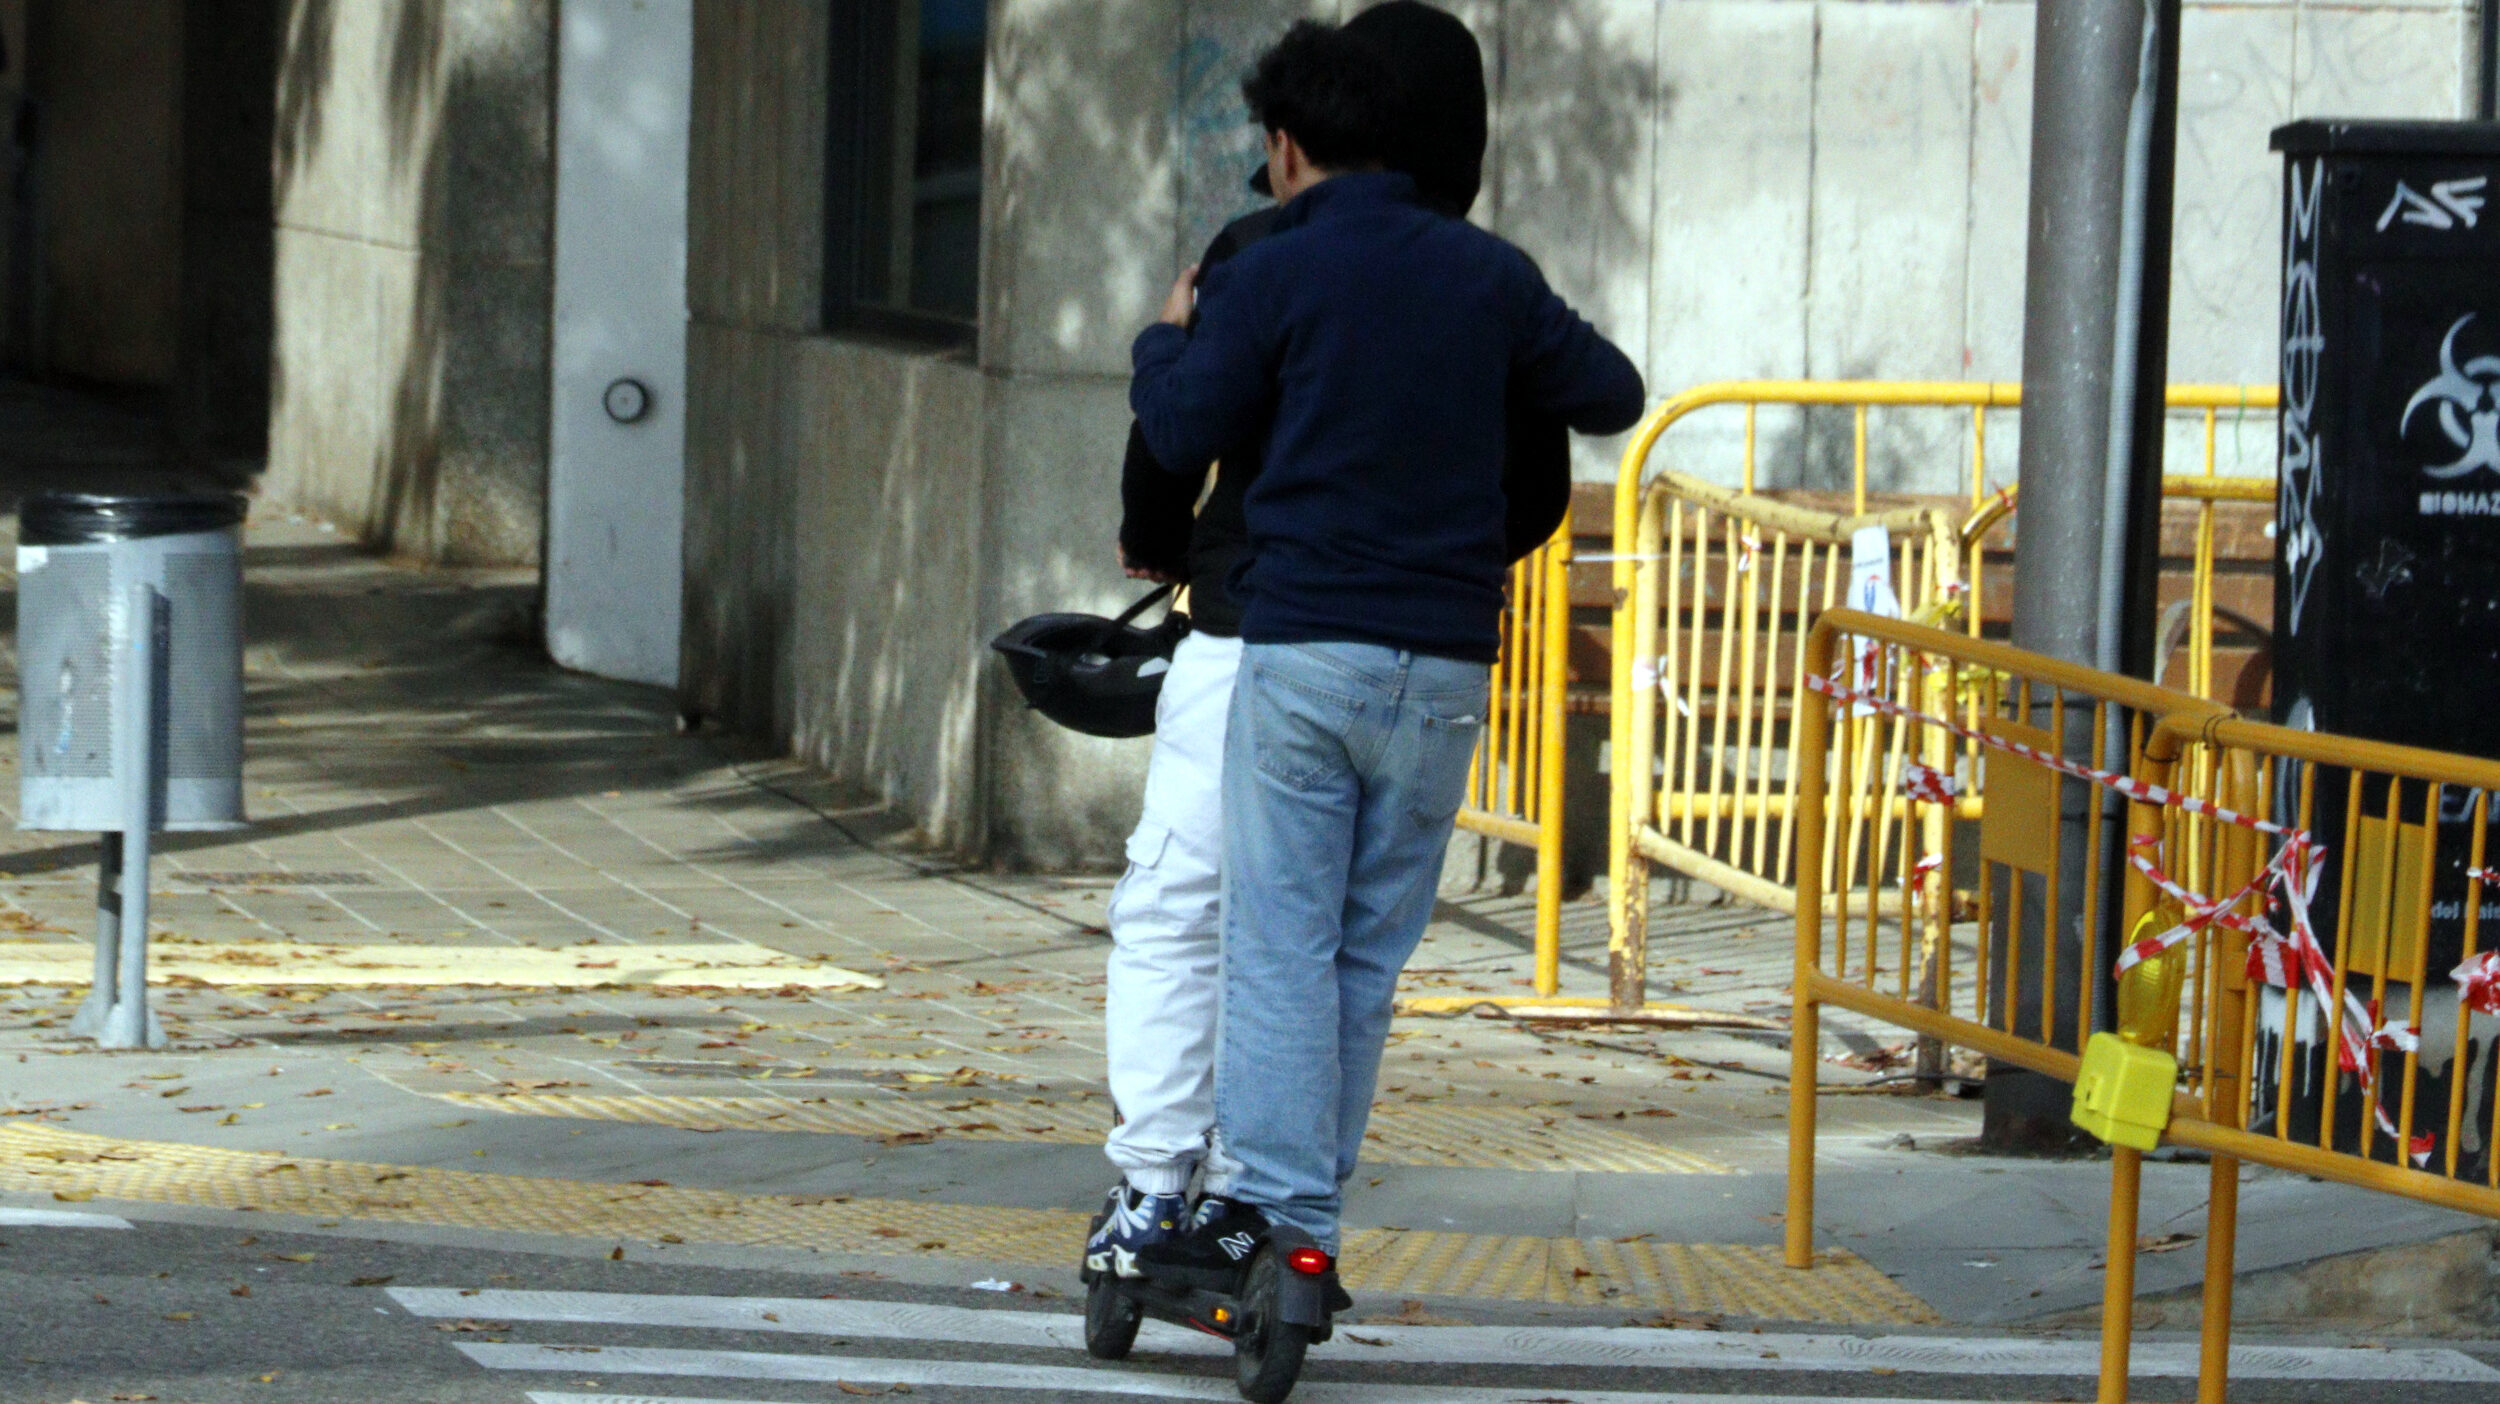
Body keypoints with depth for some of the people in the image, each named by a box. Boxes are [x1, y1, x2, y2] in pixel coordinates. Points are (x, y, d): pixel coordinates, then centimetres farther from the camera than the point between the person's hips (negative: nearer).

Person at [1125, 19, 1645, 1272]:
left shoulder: (1270, 276, -4)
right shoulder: (1485, 273, 8)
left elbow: (1182, 435, 0)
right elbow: (1611, 396, 16)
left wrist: (1164, 341, 19)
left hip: (1305, 649, -3)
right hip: (1446, 656, 4)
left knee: (1279, 942, -3)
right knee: (1371, 950, 9)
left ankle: (1262, 1204, -14)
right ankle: (1310, 1221, 9)